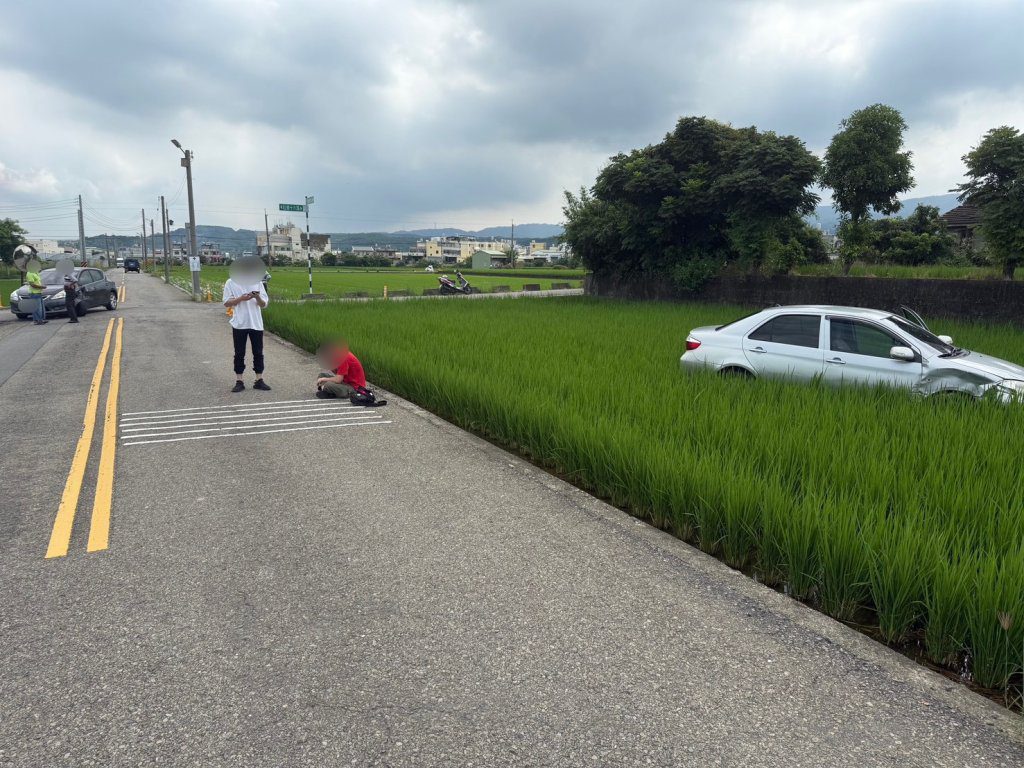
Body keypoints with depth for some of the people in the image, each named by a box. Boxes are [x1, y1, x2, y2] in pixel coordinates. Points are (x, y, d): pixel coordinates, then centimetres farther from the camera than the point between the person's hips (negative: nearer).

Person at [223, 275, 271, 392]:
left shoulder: (257, 282, 6)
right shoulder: (231, 283, 1)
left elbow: (263, 304, 4)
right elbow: (227, 303, -2)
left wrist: (257, 297, -17)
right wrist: (241, 298, -17)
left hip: (256, 324, 2)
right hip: (239, 324, -2)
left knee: (258, 353, 6)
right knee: (239, 354, 4)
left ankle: (259, 380, 14)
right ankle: (239, 381, 11)